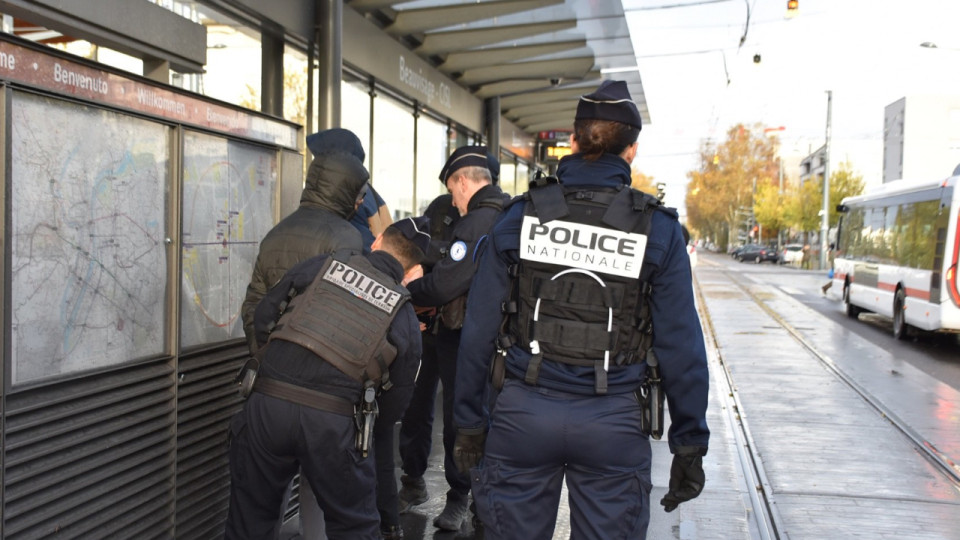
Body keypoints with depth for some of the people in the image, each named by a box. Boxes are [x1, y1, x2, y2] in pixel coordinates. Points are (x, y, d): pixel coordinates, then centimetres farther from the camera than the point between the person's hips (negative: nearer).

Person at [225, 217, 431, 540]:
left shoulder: (321, 266, 10)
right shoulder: (406, 318, 9)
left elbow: (263, 317, 13)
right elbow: (394, 407, 13)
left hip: (267, 404, 1)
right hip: (333, 423, -1)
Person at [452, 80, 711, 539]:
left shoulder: (520, 214, 0)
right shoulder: (658, 229, -2)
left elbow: (479, 329, 0)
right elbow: (681, 346, -2)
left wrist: (470, 423, 9)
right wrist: (689, 444, 7)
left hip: (523, 413, 1)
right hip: (614, 424, -1)